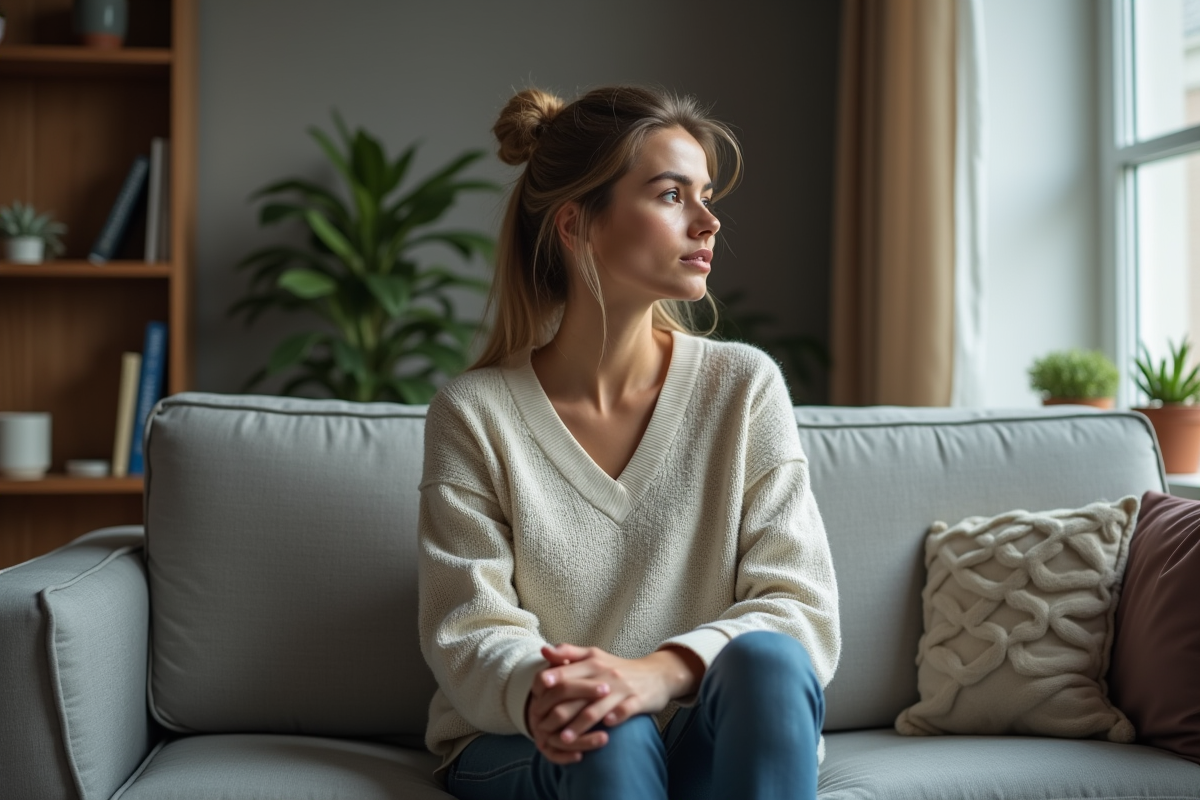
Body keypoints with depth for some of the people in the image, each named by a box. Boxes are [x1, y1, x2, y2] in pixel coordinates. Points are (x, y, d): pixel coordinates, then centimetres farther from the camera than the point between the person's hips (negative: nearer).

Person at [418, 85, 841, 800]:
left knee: (765, 659, -31)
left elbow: (803, 607, -7)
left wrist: (661, 671, -28)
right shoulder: (474, 414, -3)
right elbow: (470, 635, -8)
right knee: (611, 735, -35)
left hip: (713, 738, 2)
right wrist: (539, 695, -34)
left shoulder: (745, 385, 0)